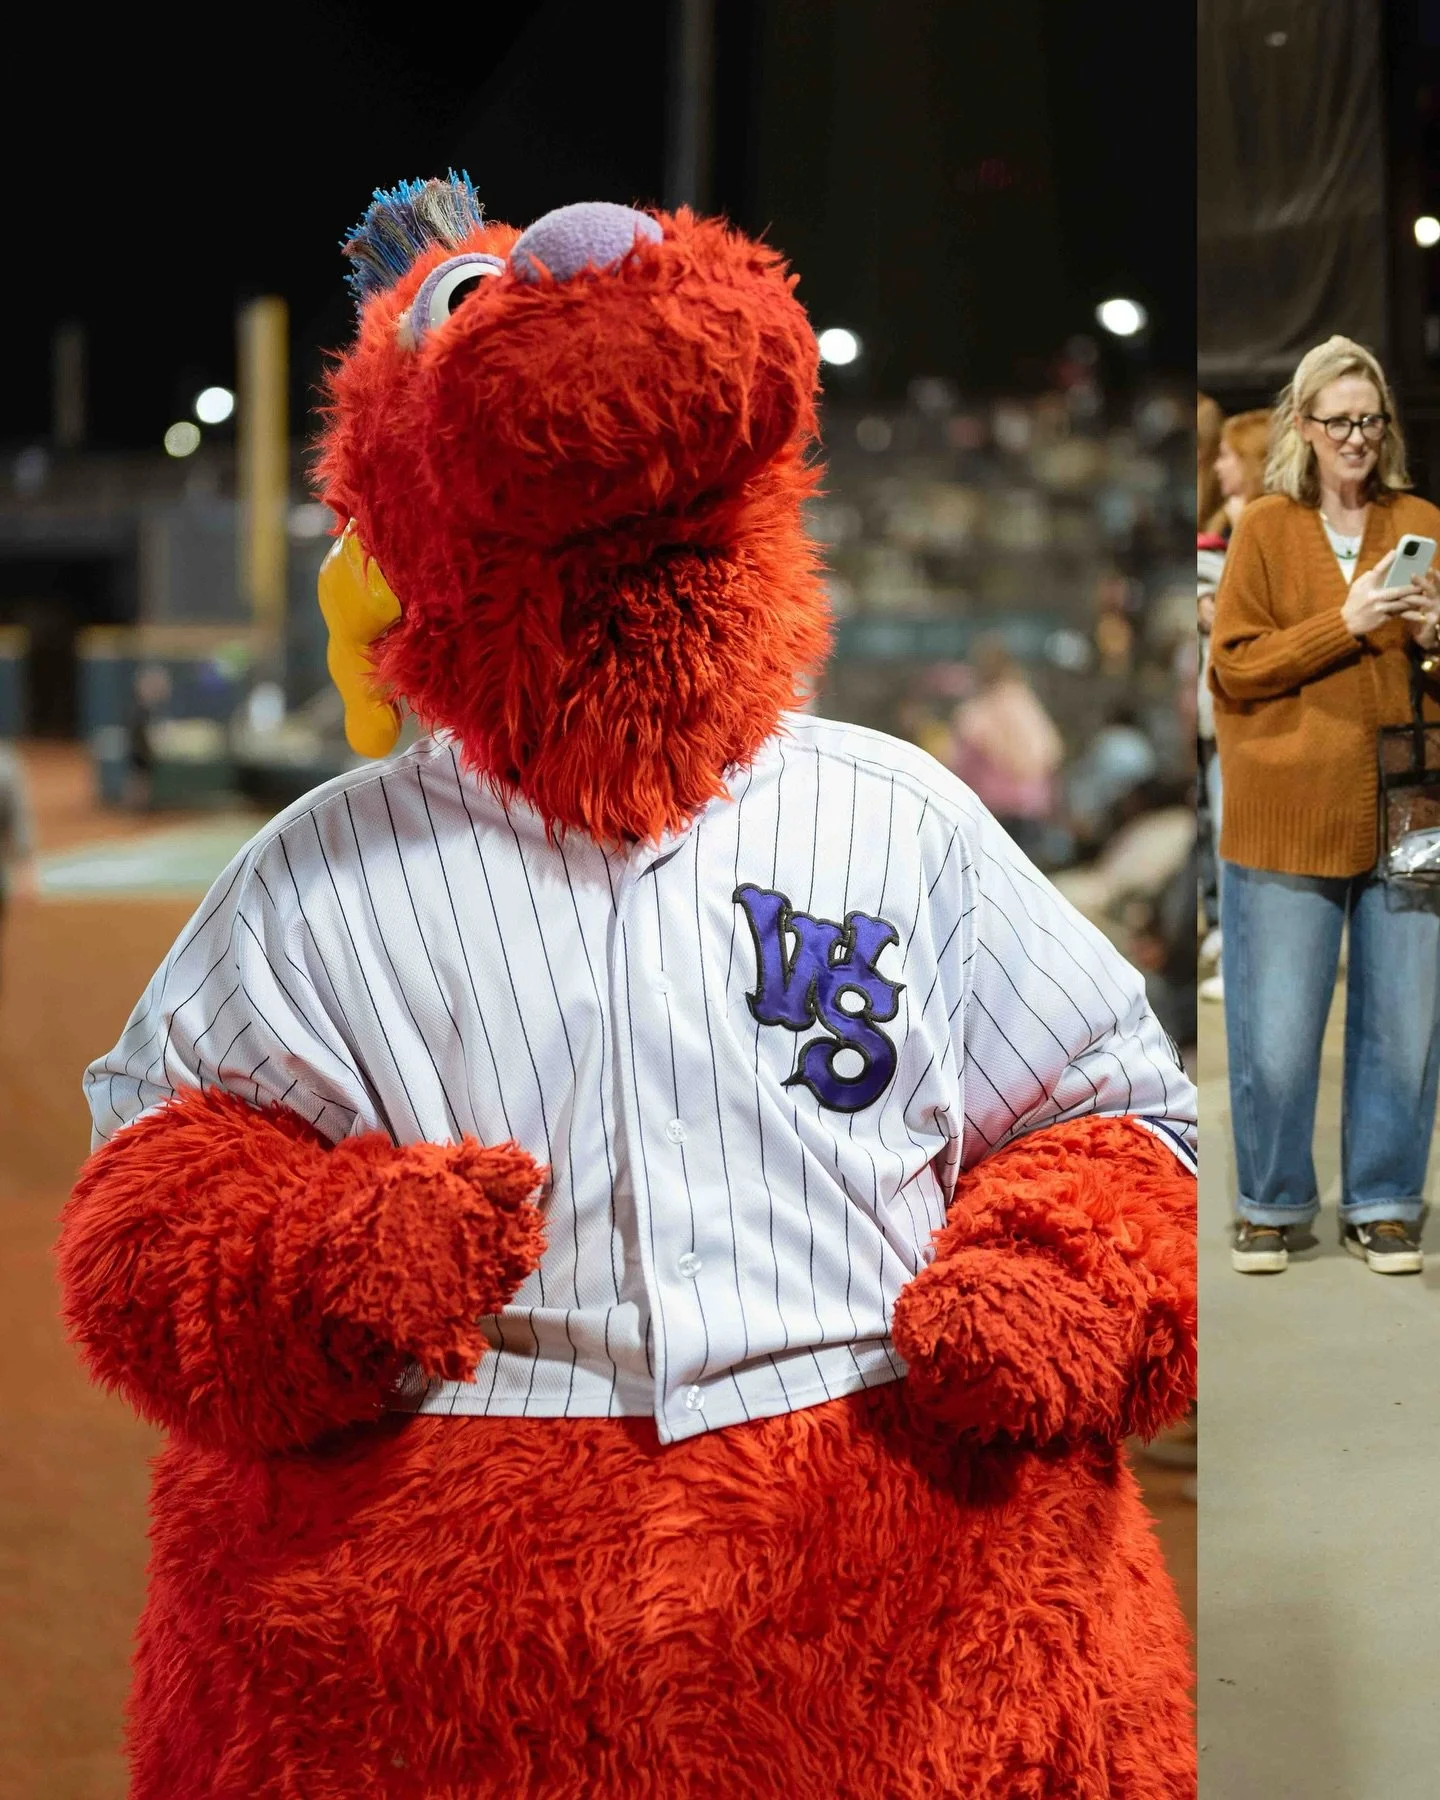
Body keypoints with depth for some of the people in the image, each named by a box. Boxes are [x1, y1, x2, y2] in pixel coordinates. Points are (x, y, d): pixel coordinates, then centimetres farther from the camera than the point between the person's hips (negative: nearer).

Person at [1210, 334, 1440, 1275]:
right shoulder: (1266, 527, 2)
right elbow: (1236, 667, -4)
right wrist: (1345, 625, -15)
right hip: (1289, 812, -2)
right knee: (1277, 1028, 2)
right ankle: (1272, 1203, 19)